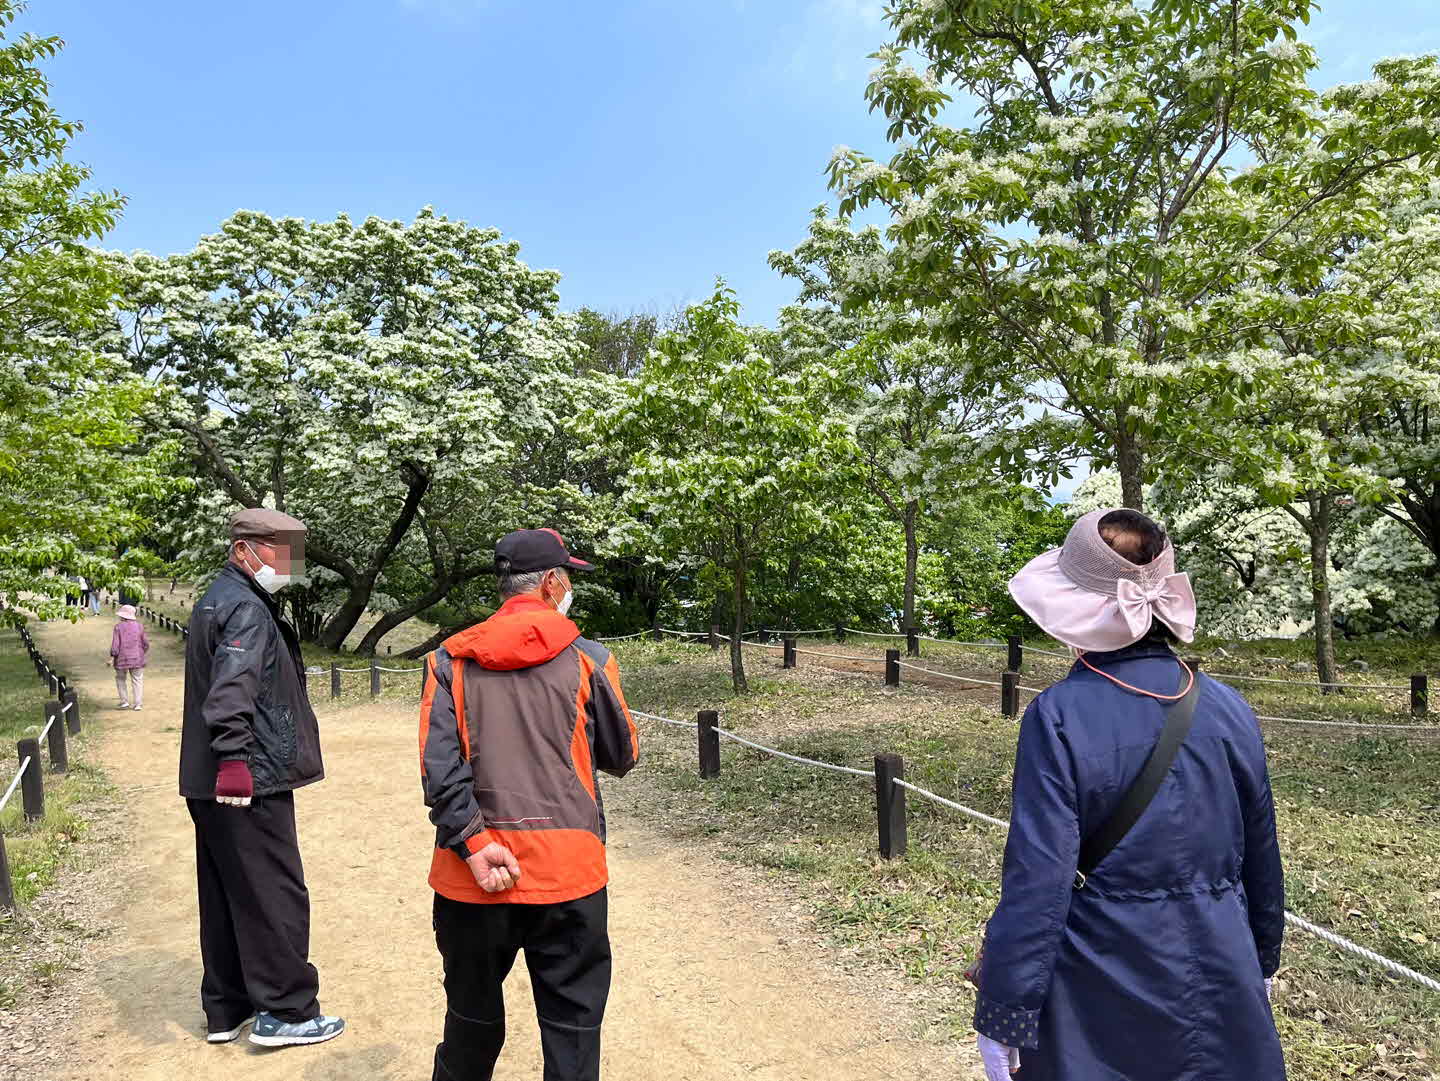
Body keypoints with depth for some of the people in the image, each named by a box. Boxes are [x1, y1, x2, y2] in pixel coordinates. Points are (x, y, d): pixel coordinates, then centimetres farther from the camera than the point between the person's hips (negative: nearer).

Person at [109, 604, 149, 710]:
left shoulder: (118, 626, -7)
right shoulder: (138, 626, 1)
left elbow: (115, 643, -12)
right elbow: (146, 643, 5)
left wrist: (112, 657, -8)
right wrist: (144, 653, 21)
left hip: (122, 659, -2)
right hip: (137, 658, 2)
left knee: (120, 679, 17)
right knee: (137, 680, 7)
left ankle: (124, 701, 11)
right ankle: (137, 704, 4)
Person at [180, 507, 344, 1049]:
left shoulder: (215, 600, 18)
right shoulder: (246, 608, -15)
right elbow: (232, 690, -28)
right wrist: (235, 757, -34)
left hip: (210, 783, 10)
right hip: (254, 782, -10)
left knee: (225, 896, 17)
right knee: (275, 896, 0)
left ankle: (226, 1009, 28)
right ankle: (284, 1011, 10)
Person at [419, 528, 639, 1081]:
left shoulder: (450, 659, 2)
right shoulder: (588, 658, -3)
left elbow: (438, 765, -10)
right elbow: (622, 757, 7)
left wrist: (474, 844, -12)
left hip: (474, 876, 3)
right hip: (567, 869, -2)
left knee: (473, 1020, 20)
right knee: (572, 1025, 10)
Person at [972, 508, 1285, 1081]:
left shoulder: (1059, 716, -20)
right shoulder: (1229, 709, -5)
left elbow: (1036, 880, -20)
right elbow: (1261, 857, 6)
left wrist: (1002, 1017, -11)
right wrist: (1260, 963, 22)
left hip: (1099, 1001, -4)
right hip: (1220, 988, 4)